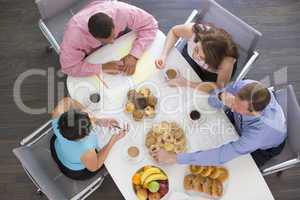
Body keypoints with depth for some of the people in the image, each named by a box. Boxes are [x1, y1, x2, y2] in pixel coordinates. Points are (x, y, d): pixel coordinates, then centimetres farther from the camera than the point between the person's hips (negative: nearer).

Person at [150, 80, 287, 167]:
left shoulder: (263, 129, -47)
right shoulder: (244, 86, -36)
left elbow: (221, 156, -48)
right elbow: (212, 101, -19)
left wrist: (175, 157, -47)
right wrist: (221, 97, -45)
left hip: (263, 148, -4)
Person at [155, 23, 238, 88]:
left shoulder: (227, 60, -44)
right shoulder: (193, 30, -39)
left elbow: (219, 86, -29)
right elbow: (174, 31, -16)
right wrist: (163, 55, -30)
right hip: (191, 59, 2)